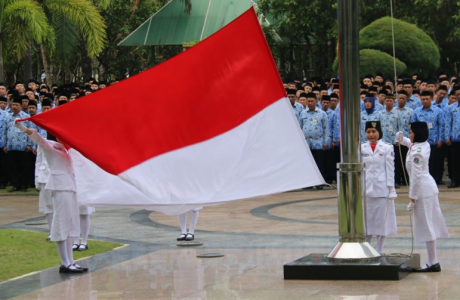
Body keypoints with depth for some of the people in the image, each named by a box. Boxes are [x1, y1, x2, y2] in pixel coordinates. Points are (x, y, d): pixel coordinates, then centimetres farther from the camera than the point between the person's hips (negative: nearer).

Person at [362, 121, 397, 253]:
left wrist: (391, 190, -6)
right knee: (366, 220, 6)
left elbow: (390, 170, -2)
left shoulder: (387, 148, -1)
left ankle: (379, 251, 13)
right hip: (365, 189, 2)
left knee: (381, 220, 3)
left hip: (382, 189, -2)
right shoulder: (361, 148, 6)